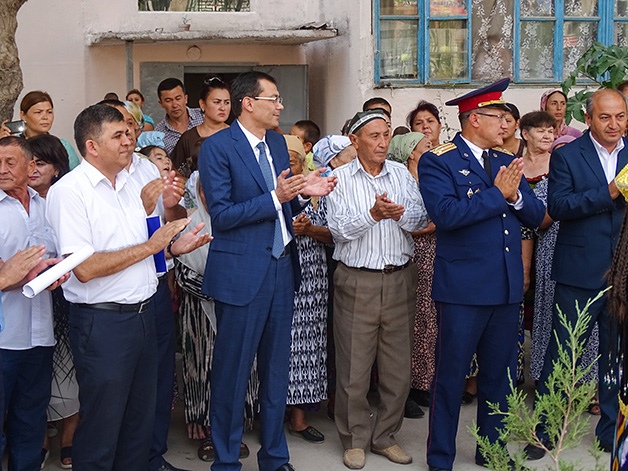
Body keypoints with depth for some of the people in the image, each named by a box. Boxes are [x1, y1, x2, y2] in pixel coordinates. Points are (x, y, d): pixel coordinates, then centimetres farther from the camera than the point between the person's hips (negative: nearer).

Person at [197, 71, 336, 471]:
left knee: (276, 370, 16)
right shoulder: (217, 147, -11)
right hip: (242, 273, -7)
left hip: (281, 268, 7)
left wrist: (301, 193, -2)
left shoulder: (278, 143, 11)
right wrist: (274, 198, -23)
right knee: (233, 373, 5)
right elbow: (221, 215, -16)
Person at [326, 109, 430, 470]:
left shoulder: (402, 174, 9)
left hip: (400, 279, 3)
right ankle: (355, 439, 19)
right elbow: (339, 229, -8)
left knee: (398, 365, 8)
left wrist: (398, 213, -19)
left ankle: (385, 436, 24)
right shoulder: (340, 178, 0)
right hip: (357, 281, -3)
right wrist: (373, 214, -22)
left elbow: (421, 217, 1)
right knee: (354, 366, 3)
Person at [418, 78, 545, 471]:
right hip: (464, 287, -6)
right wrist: (498, 194, -17)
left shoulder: (508, 162, 12)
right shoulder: (438, 162, -7)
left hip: (507, 287, 6)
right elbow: (446, 214, -22)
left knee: (500, 375, 15)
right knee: (451, 375, 4)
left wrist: (516, 194, -11)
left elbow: (536, 216, 9)